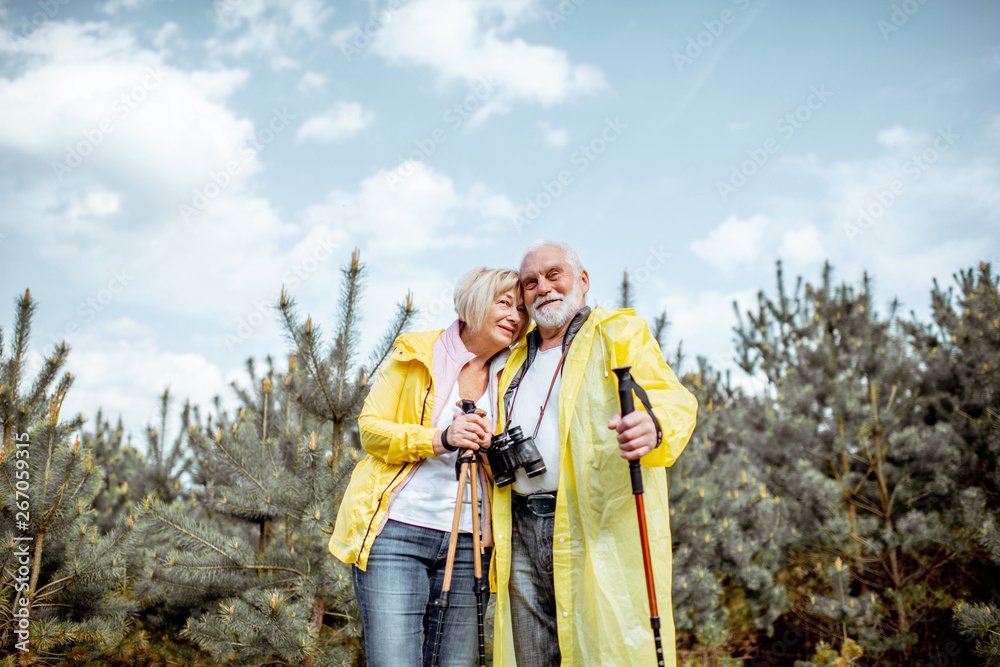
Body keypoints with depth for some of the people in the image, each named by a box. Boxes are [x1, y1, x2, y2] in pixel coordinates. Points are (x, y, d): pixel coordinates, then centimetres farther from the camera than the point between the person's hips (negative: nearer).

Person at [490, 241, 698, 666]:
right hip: (523, 533, 6)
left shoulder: (620, 333, 6)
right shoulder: (516, 359, 23)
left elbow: (671, 398, -11)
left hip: (598, 531, -5)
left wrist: (654, 427, -33)